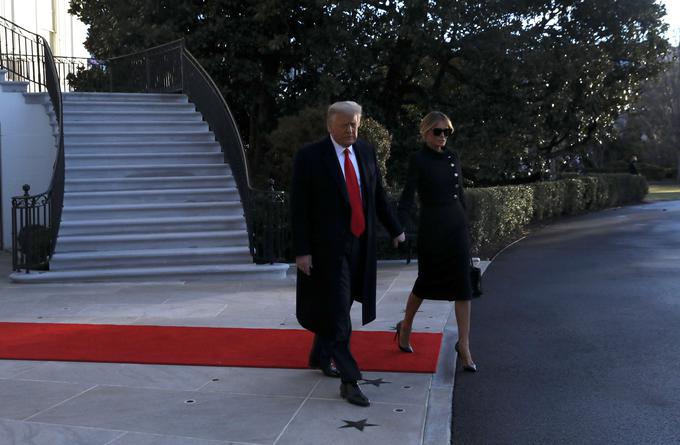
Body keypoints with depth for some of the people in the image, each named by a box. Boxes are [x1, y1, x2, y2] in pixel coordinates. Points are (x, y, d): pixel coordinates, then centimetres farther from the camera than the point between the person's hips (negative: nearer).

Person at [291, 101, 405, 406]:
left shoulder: (366, 152, 5)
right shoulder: (309, 156, -10)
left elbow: (378, 195, 15)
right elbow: (299, 207, -11)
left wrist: (394, 229, 18)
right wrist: (301, 251, -14)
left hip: (360, 243, 6)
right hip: (328, 246, -6)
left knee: (339, 304, 17)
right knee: (338, 312, -6)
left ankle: (319, 355, 38)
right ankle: (349, 381, 0)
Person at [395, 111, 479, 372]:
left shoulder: (452, 158, 10)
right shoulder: (418, 160, -7)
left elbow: (460, 194, 16)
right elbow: (408, 196, -14)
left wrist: (464, 224, 17)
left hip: (457, 226, 5)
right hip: (431, 227, -5)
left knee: (463, 284, -2)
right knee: (427, 281, 8)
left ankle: (464, 345, 3)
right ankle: (405, 327, 34)